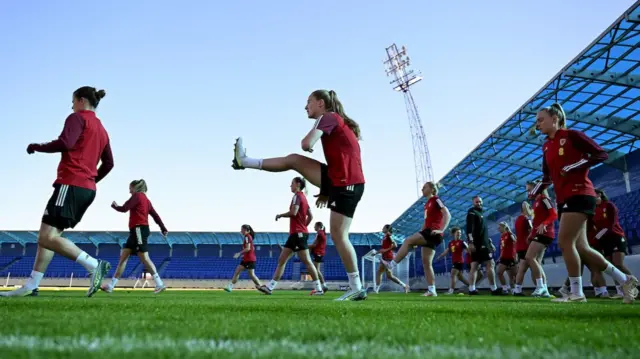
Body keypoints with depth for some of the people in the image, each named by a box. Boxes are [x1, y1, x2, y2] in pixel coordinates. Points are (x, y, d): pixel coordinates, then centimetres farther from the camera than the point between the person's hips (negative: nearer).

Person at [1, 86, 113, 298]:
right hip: (87, 189, 9)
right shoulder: (102, 130, 21)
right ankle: (31, 286, 7)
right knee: (48, 235, 10)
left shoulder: (77, 118, -2)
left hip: (71, 184, -9)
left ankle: (94, 265, -20)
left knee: (47, 237, -12)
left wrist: (36, 147, -3)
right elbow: (108, 163, 21)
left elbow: (64, 143, -19)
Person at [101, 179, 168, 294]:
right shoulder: (146, 200, 20)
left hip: (138, 229, -9)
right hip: (136, 231, 10)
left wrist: (114, 205, 13)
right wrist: (163, 228, 11)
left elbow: (124, 209, -7)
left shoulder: (137, 196, -4)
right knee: (123, 256, 8)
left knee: (144, 257, -12)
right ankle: (111, 286, 9)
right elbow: (155, 215, 15)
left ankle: (160, 284, -15)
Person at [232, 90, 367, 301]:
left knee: (338, 235, -7)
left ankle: (357, 289, -1)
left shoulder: (328, 117, -8)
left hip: (348, 184, -9)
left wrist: (308, 139, 3)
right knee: (295, 160, 10)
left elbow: (307, 145, -23)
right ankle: (245, 161, 20)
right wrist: (326, 192, 24)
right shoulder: (335, 122, 20)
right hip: (340, 182, 9)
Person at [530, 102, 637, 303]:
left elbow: (601, 154, -8)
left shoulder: (571, 135, -5)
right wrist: (534, 192, 7)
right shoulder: (546, 147, 16)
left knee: (565, 242, -14)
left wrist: (573, 166, -16)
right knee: (581, 247, 4)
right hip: (564, 200, 8)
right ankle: (626, 280, 17)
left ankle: (576, 293, -5)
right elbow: (547, 178, 22)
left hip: (579, 195, -8)